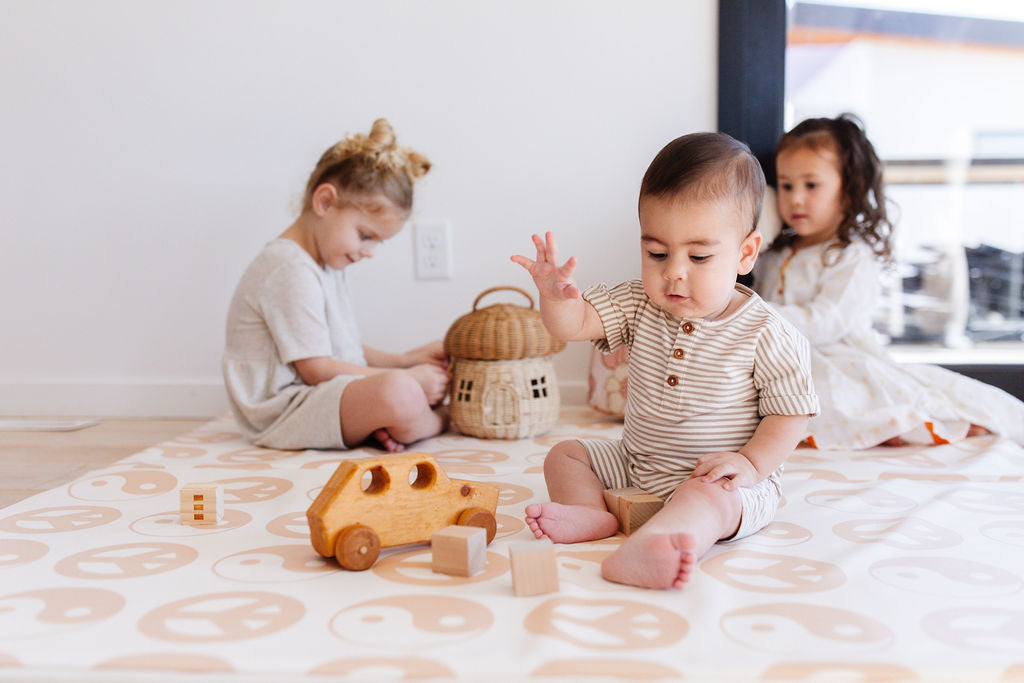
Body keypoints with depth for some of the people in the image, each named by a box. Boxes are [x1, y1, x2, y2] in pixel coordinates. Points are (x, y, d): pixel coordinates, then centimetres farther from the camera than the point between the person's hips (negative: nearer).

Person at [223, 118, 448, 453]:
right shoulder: (290, 271, -18)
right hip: (283, 410, -11)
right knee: (400, 394, -34)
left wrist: (405, 361, 5)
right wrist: (404, 376, -15)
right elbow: (316, 369, -19)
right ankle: (440, 420, -1)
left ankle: (380, 425, -14)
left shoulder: (325, 266, 18)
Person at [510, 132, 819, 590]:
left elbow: (790, 414, -9)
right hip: (635, 465, 7)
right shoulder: (639, 306, -2)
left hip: (716, 480, -6)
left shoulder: (768, 337, -15)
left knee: (705, 498, -37)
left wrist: (752, 463, -24)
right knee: (565, 455, 4)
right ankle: (592, 514, -23)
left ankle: (638, 552, -61)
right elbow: (574, 324, -10)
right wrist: (556, 296, -33)